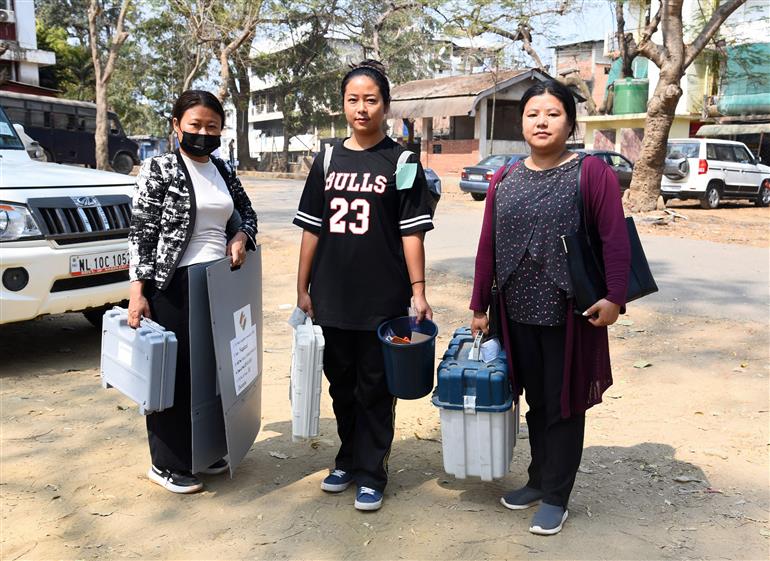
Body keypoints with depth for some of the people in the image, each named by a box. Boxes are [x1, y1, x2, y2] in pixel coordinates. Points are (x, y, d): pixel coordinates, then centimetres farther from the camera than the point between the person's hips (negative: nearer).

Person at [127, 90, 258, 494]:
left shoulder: (223, 170, 10)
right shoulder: (160, 169, -7)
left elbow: (247, 213, 23)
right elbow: (141, 234, -8)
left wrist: (241, 237, 1)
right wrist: (138, 291, -14)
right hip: (174, 285, -6)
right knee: (174, 373, 2)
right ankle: (168, 464, 17)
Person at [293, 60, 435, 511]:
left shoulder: (401, 162, -1)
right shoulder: (328, 161, 8)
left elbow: (412, 232, -4)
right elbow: (312, 229, 9)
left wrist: (418, 290, -10)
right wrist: (303, 287, 8)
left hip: (383, 298, -3)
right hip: (333, 296, 4)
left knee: (375, 389, 5)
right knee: (341, 384, 15)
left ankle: (371, 474, 18)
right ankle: (348, 460, 32)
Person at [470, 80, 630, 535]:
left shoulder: (592, 172, -7)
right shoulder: (504, 180, 7)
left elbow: (615, 240, -11)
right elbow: (488, 246, 10)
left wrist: (615, 298, -19)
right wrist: (480, 307, 11)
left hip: (570, 314, -4)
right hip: (518, 313, 4)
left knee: (564, 405, 8)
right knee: (536, 402, 16)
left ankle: (556, 497, 22)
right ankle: (539, 480, 34)